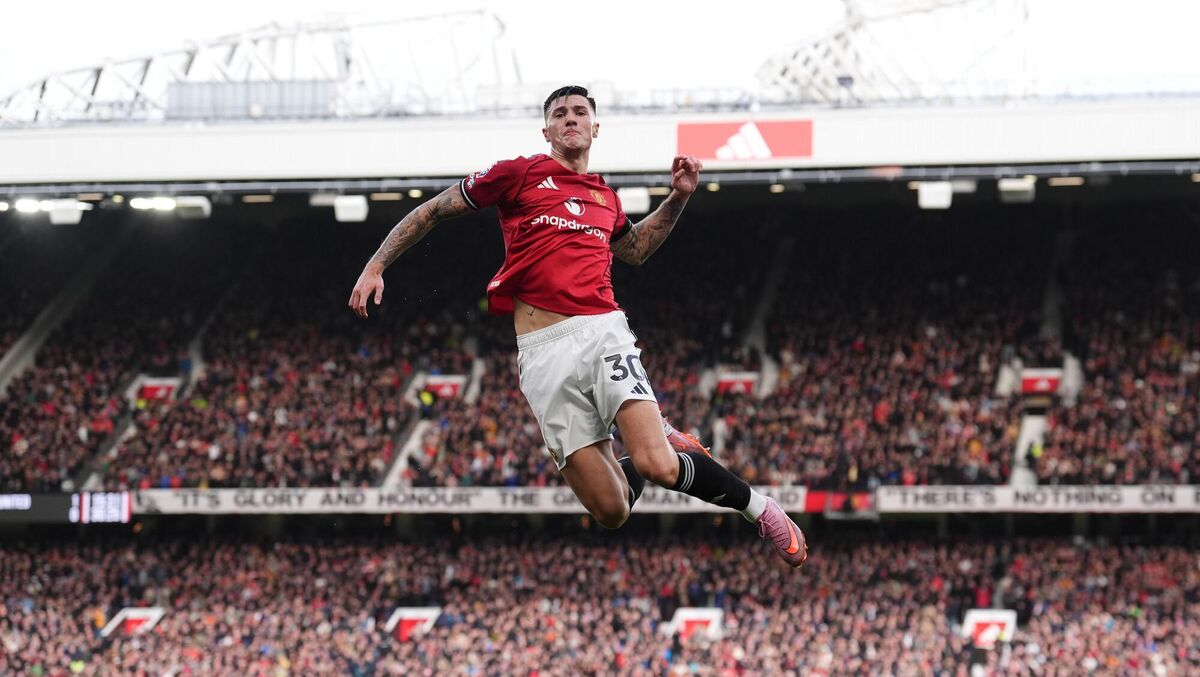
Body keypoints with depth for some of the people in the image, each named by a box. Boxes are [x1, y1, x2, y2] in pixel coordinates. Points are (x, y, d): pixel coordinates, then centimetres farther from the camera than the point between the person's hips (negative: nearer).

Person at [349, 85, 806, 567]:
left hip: (603, 331, 2)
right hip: (544, 351, -2)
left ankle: (757, 506, 3)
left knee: (656, 466, -23)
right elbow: (433, 211, 12)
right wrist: (375, 266, 5)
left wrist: (678, 197, 28)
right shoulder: (519, 174, 7)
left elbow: (635, 249, 40)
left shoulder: (605, 198, 19)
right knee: (611, 511, -10)